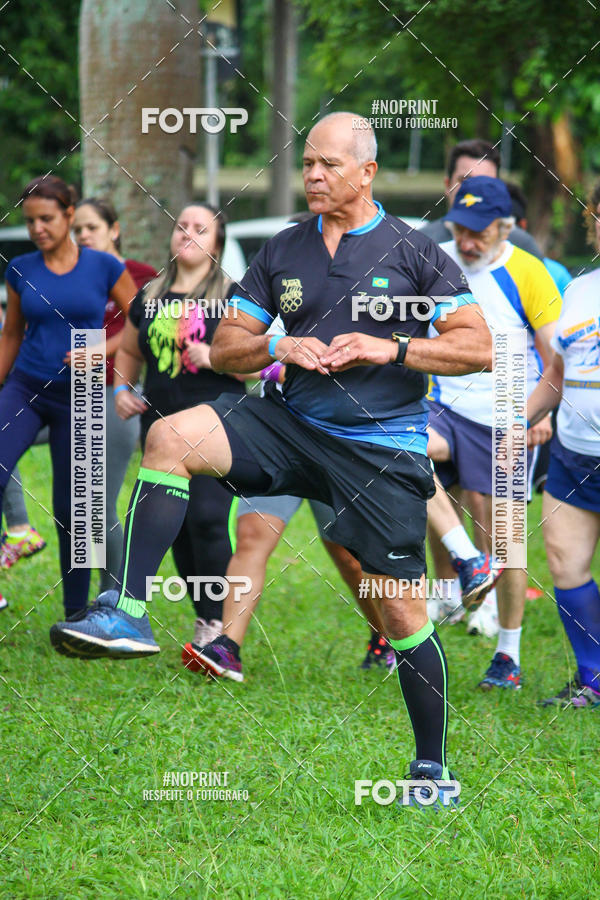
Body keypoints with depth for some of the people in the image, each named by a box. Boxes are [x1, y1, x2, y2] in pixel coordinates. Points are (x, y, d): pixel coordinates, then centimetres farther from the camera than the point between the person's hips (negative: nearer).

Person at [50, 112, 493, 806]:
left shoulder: (413, 252, -1)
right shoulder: (281, 253, 9)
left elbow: (478, 348, -4)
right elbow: (223, 348, 12)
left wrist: (390, 349, -15)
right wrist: (278, 346, -9)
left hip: (382, 451, -3)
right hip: (293, 425, 3)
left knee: (403, 613, -4)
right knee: (170, 437, -22)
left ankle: (431, 765, 13)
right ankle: (127, 613, -25)